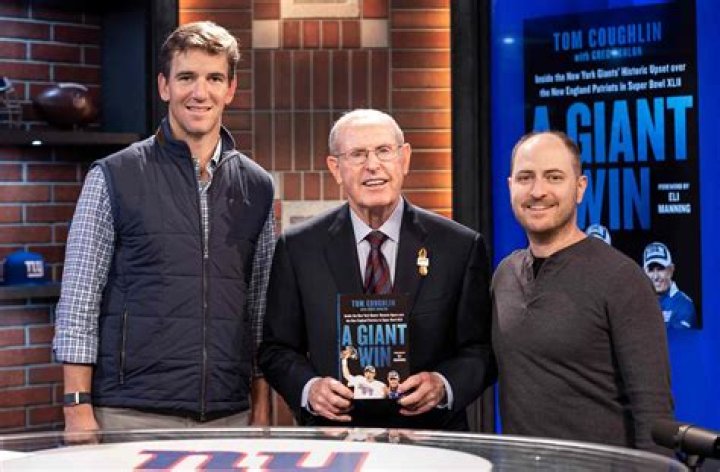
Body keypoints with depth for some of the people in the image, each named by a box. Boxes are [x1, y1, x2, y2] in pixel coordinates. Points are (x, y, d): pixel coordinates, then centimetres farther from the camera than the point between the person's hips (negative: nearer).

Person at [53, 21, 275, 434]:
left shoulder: (257, 187, 9)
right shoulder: (113, 178, -1)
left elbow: (261, 309, 13)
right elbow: (78, 302, -2)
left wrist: (262, 408, 8)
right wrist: (78, 409, -9)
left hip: (230, 416, 3)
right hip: (131, 415, -3)